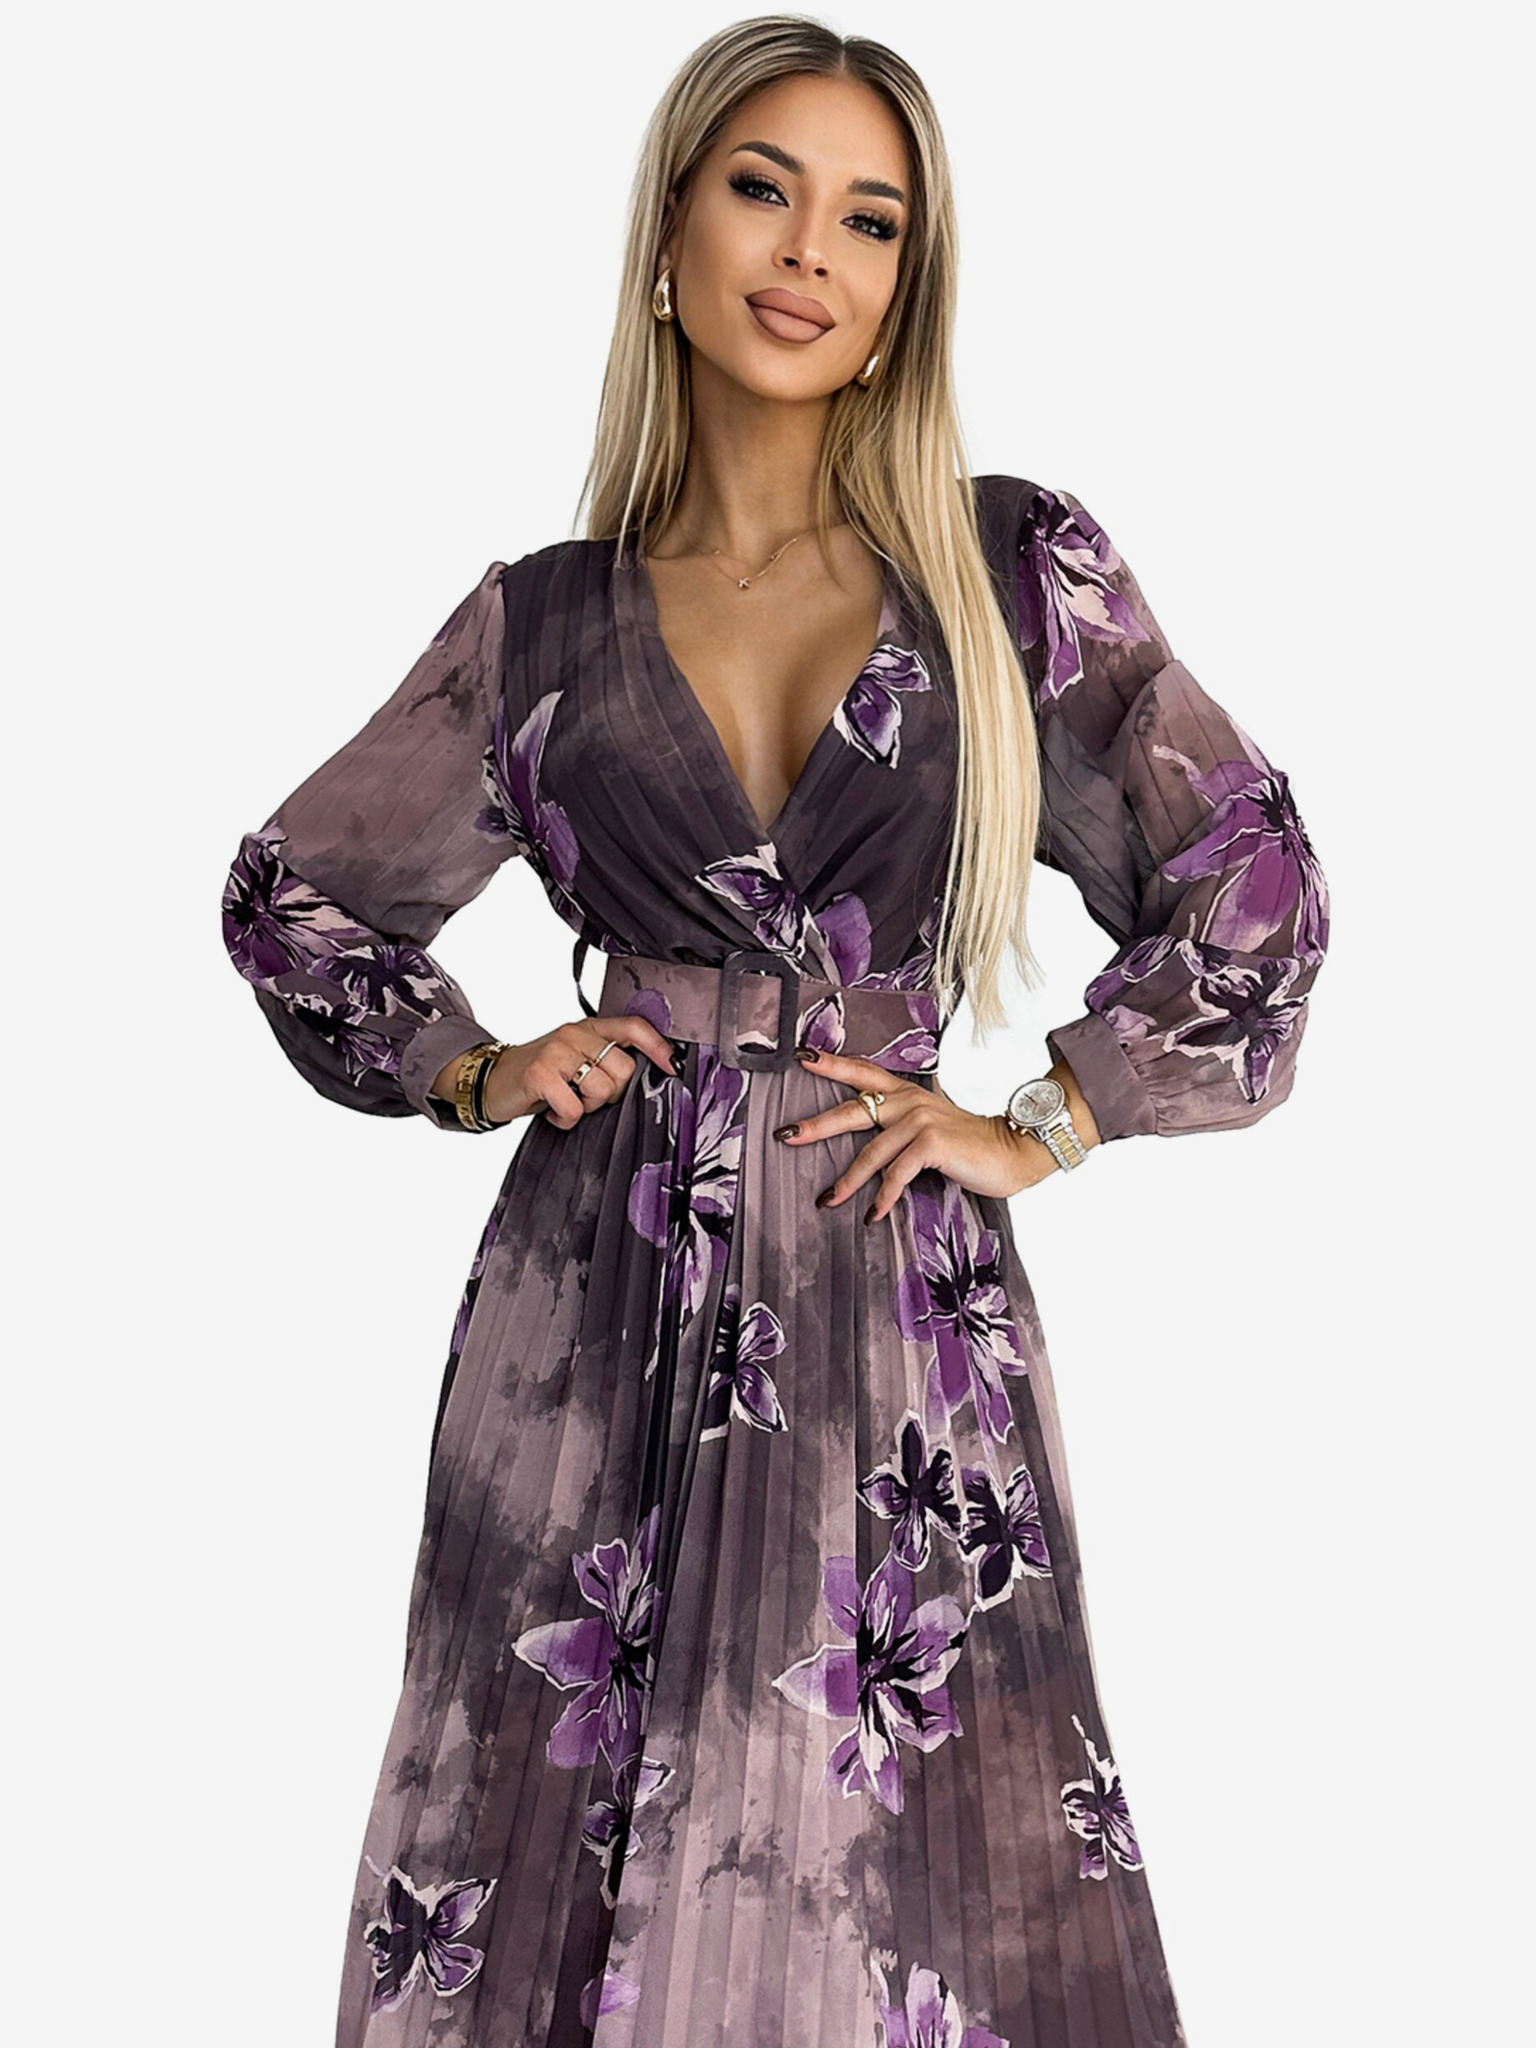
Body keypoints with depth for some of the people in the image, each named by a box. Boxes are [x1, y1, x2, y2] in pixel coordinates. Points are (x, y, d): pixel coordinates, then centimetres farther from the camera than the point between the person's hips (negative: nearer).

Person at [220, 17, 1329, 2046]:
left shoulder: (1020, 566, 2)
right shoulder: (545, 620, 5)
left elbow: (1254, 884, 5)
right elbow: (294, 889, 17)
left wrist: (1041, 1125, 0)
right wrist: (473, 1072, 5)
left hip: (902, 1306, -1)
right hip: (605, 1303, 1)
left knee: (908, 1877, 4)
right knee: (583, 1856, 8)